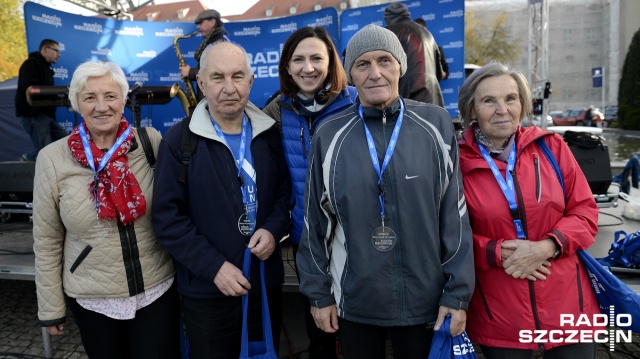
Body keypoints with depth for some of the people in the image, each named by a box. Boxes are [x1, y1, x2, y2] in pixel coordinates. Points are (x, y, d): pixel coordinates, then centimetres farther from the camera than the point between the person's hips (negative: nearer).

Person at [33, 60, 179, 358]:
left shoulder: (151, 142, -7)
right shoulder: (52, 158, -7)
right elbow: (47, 240, -1)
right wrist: (50, 307, 3)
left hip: (158, 289, 0)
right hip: (91, 299, 1)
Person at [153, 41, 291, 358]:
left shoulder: (269, 133, 0)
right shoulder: (178, 141, -9)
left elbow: (285, 190, 8)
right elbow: (167, 218, -11)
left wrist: (274, 229, -11)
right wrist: (213, 266, -17)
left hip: (266, 281, 3)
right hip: (206, 290, -3)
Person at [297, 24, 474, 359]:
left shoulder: (435, 125, -5)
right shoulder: (330, 135, -4)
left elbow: (455, 215, -3)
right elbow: (316, 221, 1)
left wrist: (458, 292, -3)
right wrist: (319, 293, 3)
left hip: (425, 300, 0)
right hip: (354, 302, 1)